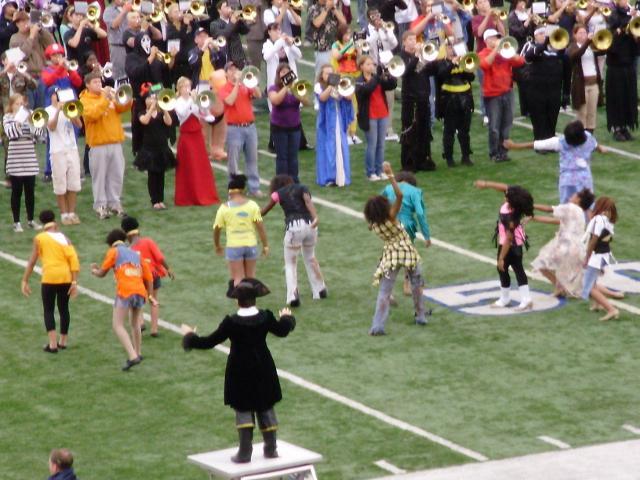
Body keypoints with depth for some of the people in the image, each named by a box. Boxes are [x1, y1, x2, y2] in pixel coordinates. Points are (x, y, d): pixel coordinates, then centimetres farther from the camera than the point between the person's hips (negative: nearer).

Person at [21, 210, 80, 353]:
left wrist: (24, 281, 4)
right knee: (63, 309, 18)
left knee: (49, 310, 7)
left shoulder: (39, 238, 3)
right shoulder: (64, 238, 10)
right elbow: (73, 259, -1)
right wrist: (74, 282, -2)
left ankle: (53, 344, -3)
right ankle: (63, 341, 27)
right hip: (66, 277, 3)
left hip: (50, 278, -3)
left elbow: (32, 261, -1)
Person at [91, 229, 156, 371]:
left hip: (125, 292, -6)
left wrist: (94, 270, 34)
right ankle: (137, 353, 37)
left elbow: (102, 273, 13)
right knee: (135, 323, 27)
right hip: (140, 291, 6)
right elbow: (148, 278, 21)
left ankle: (132, 356, -22)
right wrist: (150, 295, 26)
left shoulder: (114, 251, 10)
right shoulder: (136, 254, 25)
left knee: (118, 325, -6)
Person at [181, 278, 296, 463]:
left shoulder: (231, 323, -20)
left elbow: (209, 342, -15)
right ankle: (271, 448, 21)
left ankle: (245, 453, 2)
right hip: (263, 370, 3)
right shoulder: (265, 318, -10)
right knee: (266, 408, 16)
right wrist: (287, 318, 33)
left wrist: (190, 337, 3)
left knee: (243, 410, 6)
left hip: (240, 373, -3)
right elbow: (282, 330, 10)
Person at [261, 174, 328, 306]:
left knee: (290, 264, 8)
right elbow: (308, 201, -4)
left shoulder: (278, 194, 13)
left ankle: (293, 295, -8)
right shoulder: (302, 188, 16)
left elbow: (263, 211, 18)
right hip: (309, 224, 3)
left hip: (294, 227, -3)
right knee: (310, 258, 27)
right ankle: (320, 289, 34)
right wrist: (315, 218, -18)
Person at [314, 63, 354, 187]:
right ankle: (327, 177, -1)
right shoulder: (319, 86, -2)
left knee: (340, 148, 2)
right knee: (327, 148, -3)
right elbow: (322, 98, -20)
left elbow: (349, 97, -4)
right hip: (326, 123, -4)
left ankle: (341, 177, 5)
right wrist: (330, 86, -23)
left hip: (338, 122, 4)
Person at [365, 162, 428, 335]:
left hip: (390, 254, 2)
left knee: (384, 292, 0)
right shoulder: (390, 217, -22)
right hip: (407, 250, -2)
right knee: (417, 284, 23)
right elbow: (399, 195, -34)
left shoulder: (373, 224, -11)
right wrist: (390, 175, -35)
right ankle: (420, 316, 31)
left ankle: (377, 326, -12)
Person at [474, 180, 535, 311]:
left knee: (503, 269, 12)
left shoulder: (509, 218, -37)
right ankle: (526, 299, 14)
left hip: (509, 245, -8)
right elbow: (504, 187, -1)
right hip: (518, 242, 8)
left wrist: (501, 258, -23)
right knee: (518, 269, 13)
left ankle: (505, 299, 28)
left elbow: (508, 239, -30)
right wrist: (486, 184, 5)